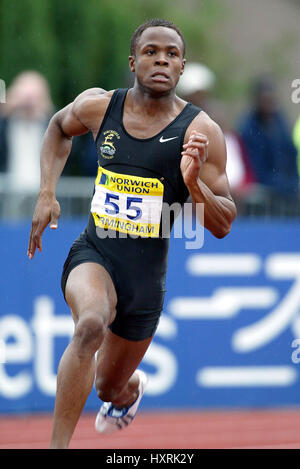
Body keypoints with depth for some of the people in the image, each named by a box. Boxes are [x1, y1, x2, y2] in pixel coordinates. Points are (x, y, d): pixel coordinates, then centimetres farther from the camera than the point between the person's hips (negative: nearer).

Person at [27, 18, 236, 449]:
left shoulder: (200, 132, -11)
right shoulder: (97, 106, -5)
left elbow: (222, 226, -9)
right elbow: (59, 127, 21)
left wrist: (194, 183, -28)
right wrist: (47, 194, 9)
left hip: (147, 272, 1)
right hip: (94, 254, -1)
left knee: (110, 387, 18)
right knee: (91, 323, -36)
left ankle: (131, 386, 59)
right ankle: (57, 448, -33)